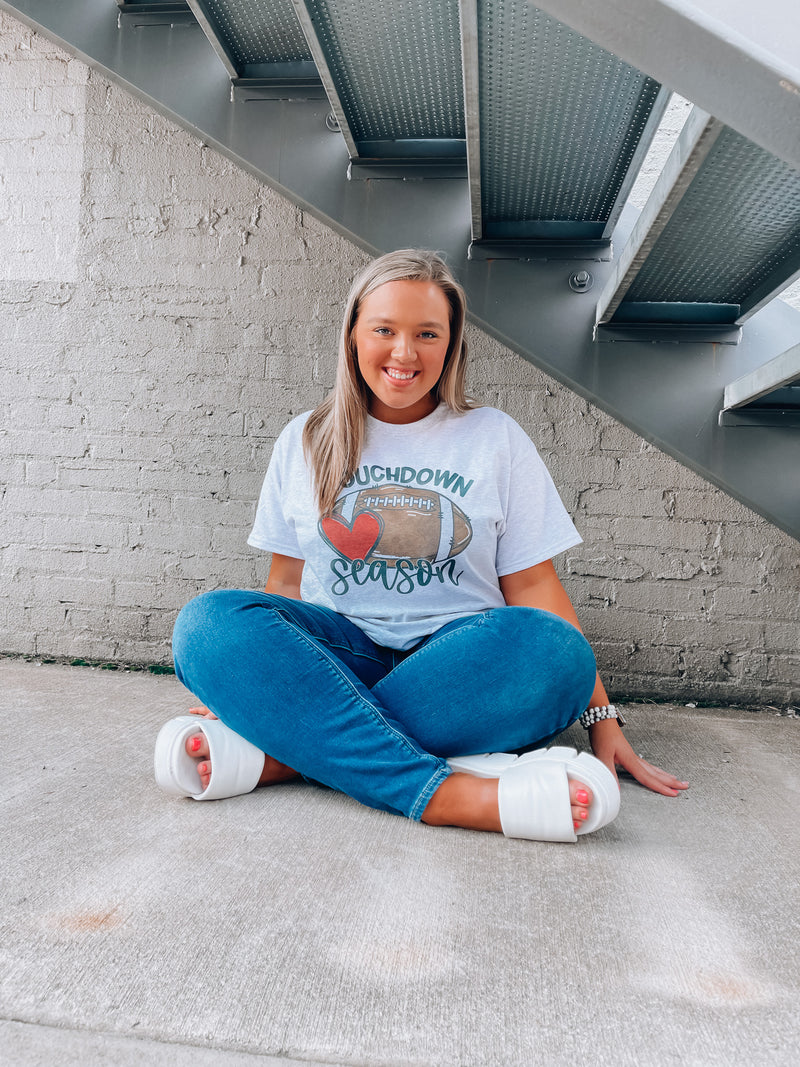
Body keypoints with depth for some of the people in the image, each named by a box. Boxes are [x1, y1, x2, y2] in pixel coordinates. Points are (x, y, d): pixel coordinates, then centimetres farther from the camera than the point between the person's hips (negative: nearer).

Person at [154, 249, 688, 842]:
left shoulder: (496, 437, 9)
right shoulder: (306, 440, 13)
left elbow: (532, 583, 4)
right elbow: (286, 582, 12)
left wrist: (602, 718, -3)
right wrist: (243, 684, -3)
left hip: (459, 660, 0)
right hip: (337, 653, 1)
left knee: (554, 647, -33)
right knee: (208, 620, -27)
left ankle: (281, 754, -30)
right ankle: (447, 793, -37)